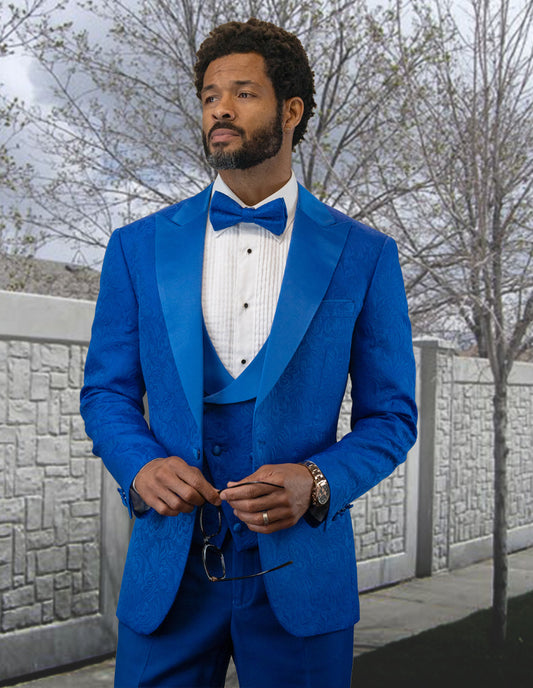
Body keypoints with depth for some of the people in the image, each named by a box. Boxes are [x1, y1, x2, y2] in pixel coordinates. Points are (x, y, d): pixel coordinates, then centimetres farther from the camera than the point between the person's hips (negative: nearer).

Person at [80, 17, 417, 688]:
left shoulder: (364, 255, 1)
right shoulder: (139, 247, 6)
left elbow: (389, 415, 3)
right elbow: (106, 392, 9)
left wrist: (318, 482, -15)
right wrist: (140, 465, -12)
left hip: (301, 575, -1)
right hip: (168, 575, 1)